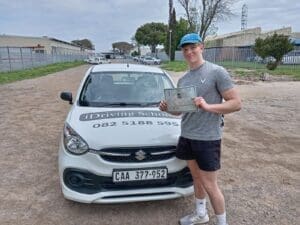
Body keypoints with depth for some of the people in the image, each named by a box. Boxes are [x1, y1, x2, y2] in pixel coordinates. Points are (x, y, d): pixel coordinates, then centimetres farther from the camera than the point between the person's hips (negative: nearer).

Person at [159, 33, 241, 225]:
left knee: (210, 185, 1)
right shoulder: (183, 79, 10)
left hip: (208, 138, -6)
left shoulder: (217, 72, -10)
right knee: (196, 177, 20)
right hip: (187, 136, 7)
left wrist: (208, 107, -27)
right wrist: (167, 108, -4)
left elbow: (236, 103, -13)